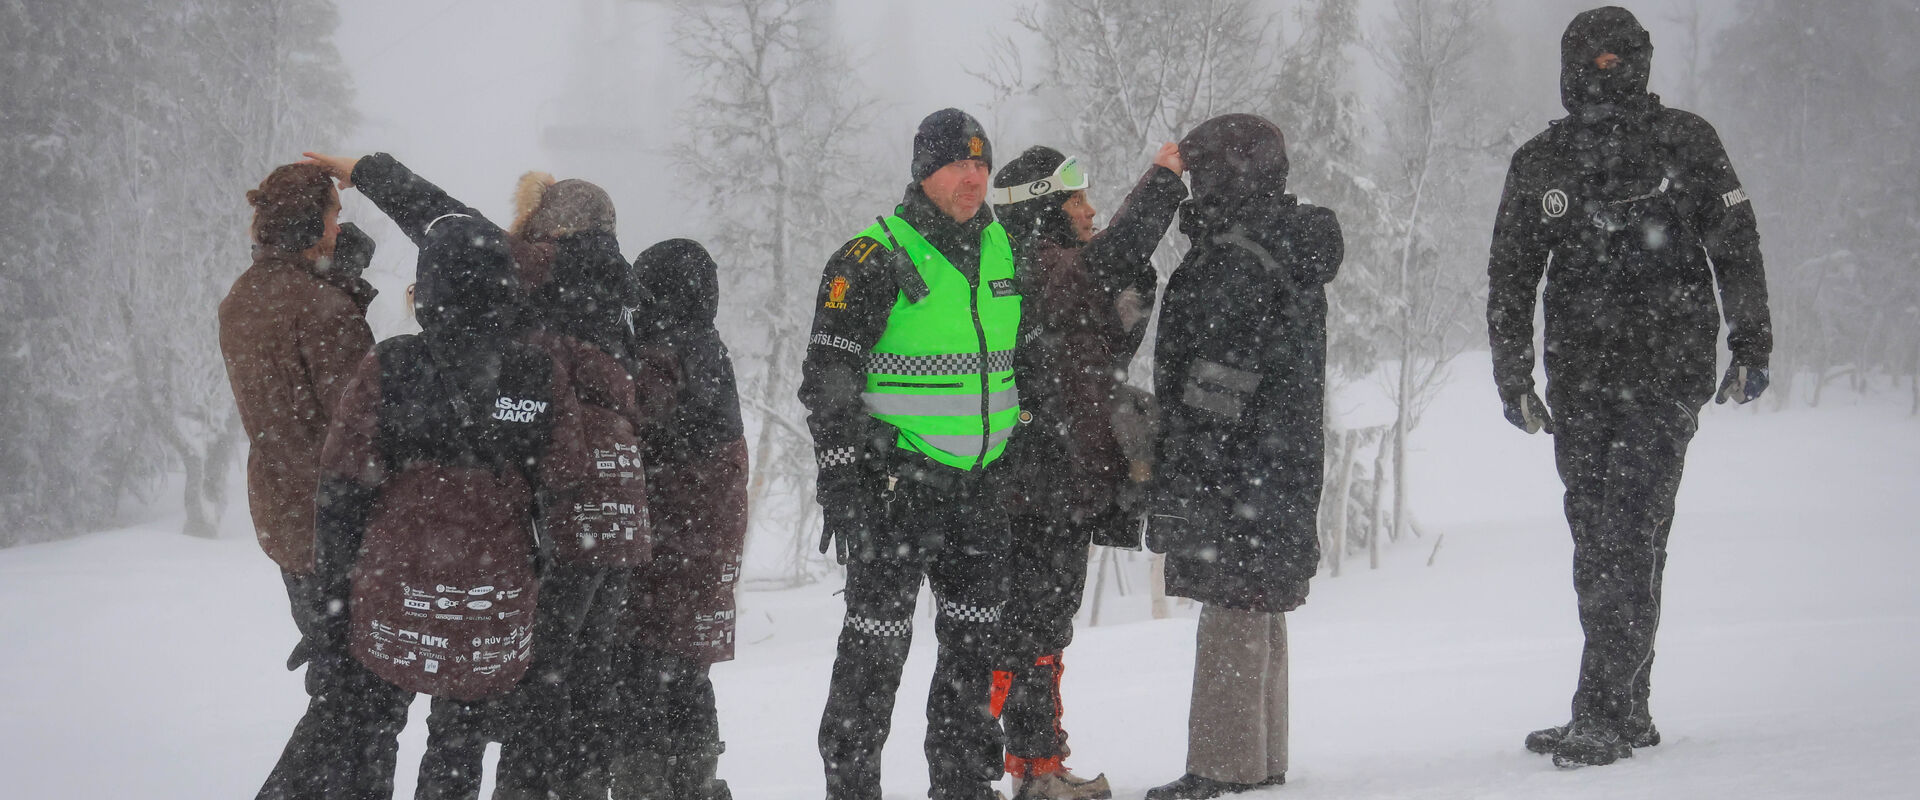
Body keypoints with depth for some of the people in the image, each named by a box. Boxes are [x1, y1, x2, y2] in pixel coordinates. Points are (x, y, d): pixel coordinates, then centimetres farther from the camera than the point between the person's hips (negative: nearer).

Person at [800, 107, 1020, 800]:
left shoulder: (1001, 249, 10)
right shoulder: (875, 260, -10)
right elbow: (828, 377, -12)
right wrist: (840, 479, -17)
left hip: (979, 482, 6)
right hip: (898, 479, -6)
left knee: (976, 638, 11)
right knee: (878, 638, -4)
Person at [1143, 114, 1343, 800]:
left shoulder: (1235, 259, -14)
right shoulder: (1292, 247, 16)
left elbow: (1216, 384, -20)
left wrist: (1184, 479, -19)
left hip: (1235, 464, -10)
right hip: (1285, 461, 10)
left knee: (1231, 611, -8)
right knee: (1259, 612, 14)